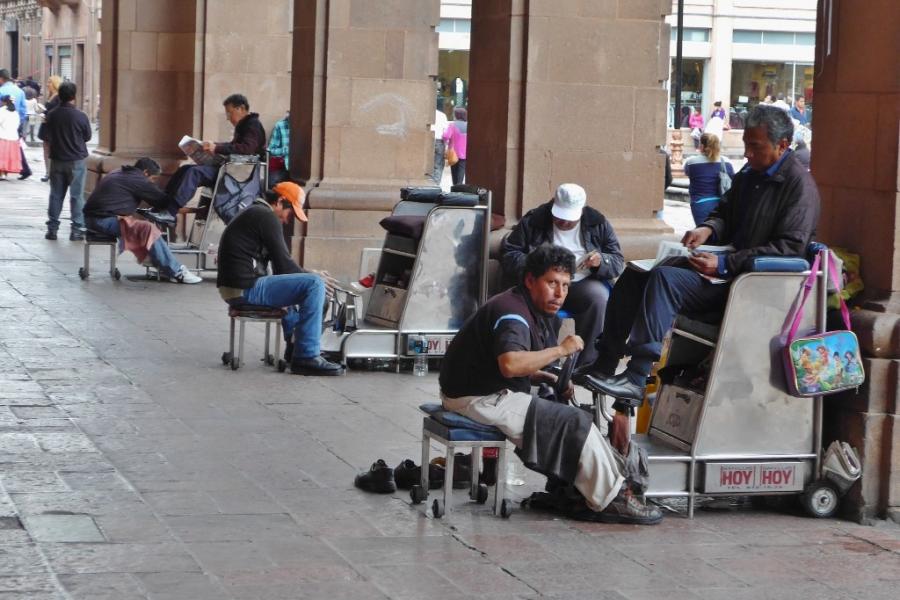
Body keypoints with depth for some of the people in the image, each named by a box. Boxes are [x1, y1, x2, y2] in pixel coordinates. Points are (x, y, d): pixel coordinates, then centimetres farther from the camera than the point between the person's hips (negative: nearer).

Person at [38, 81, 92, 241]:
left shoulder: (51, 115, -6)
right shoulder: (80, 116, -14)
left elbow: (43, 135, 3)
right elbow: (87, 137, -1)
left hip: (57, 160, 3)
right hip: (76, 161, -3)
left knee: (56, 195, 10)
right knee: (76, 195, 3)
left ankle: (52, 228, 11)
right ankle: (77, 230, 2)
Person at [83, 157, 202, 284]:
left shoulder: (120, 174, 21)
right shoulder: (137, 180, -8)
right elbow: (162, 200, -4)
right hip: (104, 220, -10)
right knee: (149, 229, -19)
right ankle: (176, 272, -17)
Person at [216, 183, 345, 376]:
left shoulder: (253, 213, 22)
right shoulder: (267, 217, -9)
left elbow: (279, 266, 23)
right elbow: (284, 265, -12)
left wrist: (308, 273, 12)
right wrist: (313, 276, 3)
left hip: (235, 287, 11)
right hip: (246, 288, -11)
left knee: (292, 283, 35)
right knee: (314, 284, -16)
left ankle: (294, 345, 30)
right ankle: (306, 357, -15)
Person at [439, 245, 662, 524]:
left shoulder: (536, 313, 14)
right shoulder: (513, 313, -20)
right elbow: (510, 363, -38)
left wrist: (548, 379, 1)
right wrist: (560, 350, -29)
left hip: (492, 392, 11)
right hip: (478, 398, -11)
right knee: (574, 423, -12)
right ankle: (610, 500, -5)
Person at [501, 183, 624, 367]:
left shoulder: (598, 223, 9)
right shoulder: (533, 221, 6)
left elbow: (618, 262, 9)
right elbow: (508, 252, 5)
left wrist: (601, 262, -15)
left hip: (583, 283, 1)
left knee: (599, 296, -32)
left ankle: (587, 364, -25)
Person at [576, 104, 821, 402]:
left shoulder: (799, 185, -13)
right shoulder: (749, 174, 16)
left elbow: (789, 248, -21)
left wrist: (724, 264, -25)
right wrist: (708, 229, 2)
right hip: (727, 269, 10)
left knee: (664, 278, -28)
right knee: (635, 275, 1)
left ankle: (637, 380, -33)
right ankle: (605, 364, -2)